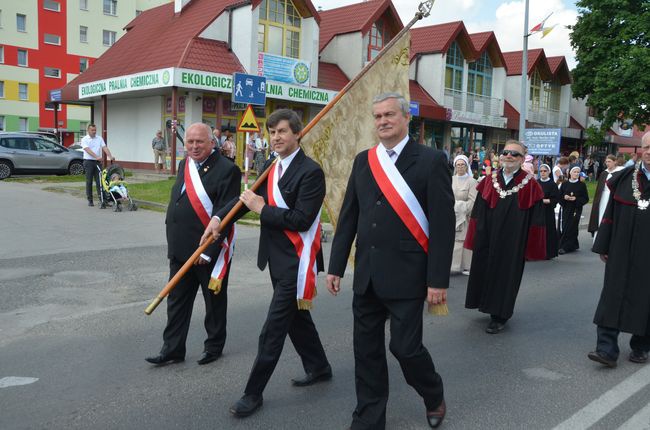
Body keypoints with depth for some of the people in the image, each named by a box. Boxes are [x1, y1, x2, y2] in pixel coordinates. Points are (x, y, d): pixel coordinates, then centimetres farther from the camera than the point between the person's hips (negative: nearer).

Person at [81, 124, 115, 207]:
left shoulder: (99, 138, 8)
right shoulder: (84, 139, -3)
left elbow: (104, 148, -3)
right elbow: (88, 150, -17)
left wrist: (110, 156, -19)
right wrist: (97, 157, -32)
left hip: (98, 162, 3)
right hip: (88, 162, -3)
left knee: (99, 181, 1)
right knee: (89, 182, 3)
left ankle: (102, 199, 1)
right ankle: (90, 200, 10)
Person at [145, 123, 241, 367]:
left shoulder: (226, 170, -15)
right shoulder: (184, 165, 10)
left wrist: (208, 251, -19)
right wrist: (173, 240, 13)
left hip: (211, 250, -7)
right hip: (180, 248, 7)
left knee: (214, 301, 11)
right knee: (177, 300, 12)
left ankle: (214, 346, 28)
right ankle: (172, 349, 23)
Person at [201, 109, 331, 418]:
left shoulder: (310, 172, -17)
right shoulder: (271, 168, 8)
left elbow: (301, 219, -23)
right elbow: (250, 196, 10)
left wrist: (262, 209, -16)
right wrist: (219, 217, -5)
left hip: (295, 262, -8)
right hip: (277, 258, 9)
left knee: (273, 330, -2)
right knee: (297, 316, 21)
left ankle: (253, 393, 9)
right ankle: (319, 368, 41)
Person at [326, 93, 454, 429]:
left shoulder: (431, 160, -6)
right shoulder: (363, 160, 9)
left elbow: (443, 224, -9)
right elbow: (348, 217, 11)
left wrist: (438, 279, -13)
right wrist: (335, 266, 8)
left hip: (405, 275, -5)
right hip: (366, 275, 5)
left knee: (405, 346, 1)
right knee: (366, 348, 11)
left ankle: (434, 396, 32)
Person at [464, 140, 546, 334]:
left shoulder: (530, 185, -5)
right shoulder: (490, 181, 4)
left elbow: (535, 219, -6)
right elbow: (478, 213, 5)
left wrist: (531, 246, -8)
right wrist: (476, 238, 1)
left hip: (512, 242, -3)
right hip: (488, 239, 4)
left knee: (506, 274, 5)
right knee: (486, 272, 11)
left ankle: (499, 316, 18)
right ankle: (492, 307, 32)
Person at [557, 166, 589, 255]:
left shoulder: (582, 185, 1)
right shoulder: (564, 184, 7)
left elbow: (586, 199, 1)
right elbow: (559, 196, 9)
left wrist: (576, 199, -14)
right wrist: (564, 197, -11)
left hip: (576, 210, -3)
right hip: (564, 209, 3)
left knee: (570, 228, -6)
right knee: (562, 228, 1)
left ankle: (565, 247, 0)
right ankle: (573, 245, 18)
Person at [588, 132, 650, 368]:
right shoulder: (623, 178, 3)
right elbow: (610, 214, 5)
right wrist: (603, 247, 4)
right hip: (622, 251, 1)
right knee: (613, 296, -1)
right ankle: (607, 349, 2)